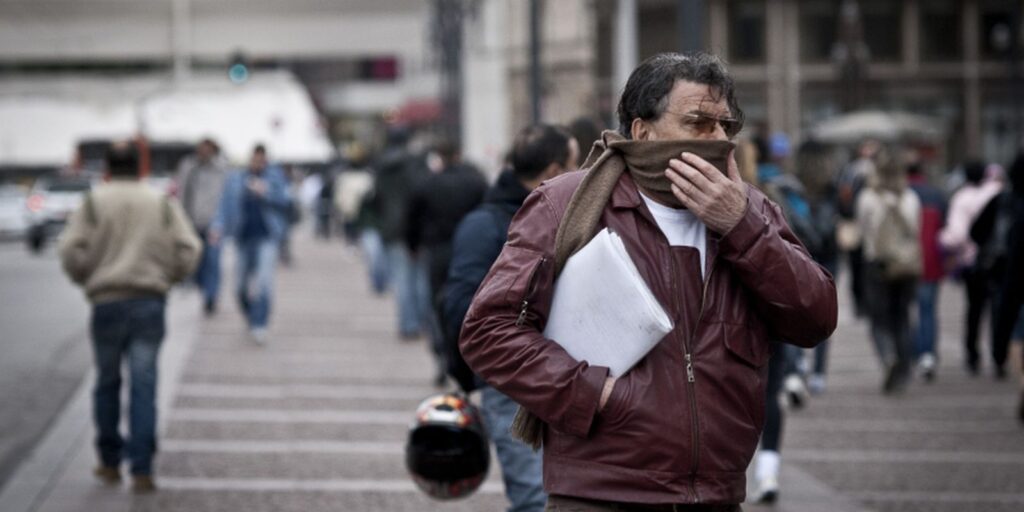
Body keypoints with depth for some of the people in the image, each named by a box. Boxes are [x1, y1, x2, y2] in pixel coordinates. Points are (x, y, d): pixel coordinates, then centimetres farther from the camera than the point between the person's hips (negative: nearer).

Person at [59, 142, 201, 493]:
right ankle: (141, 470, -8)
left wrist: (86, 279, 11)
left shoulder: (93, 203, 2)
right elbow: (188, 250, -1)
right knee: (144, 385, -1)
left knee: (107, 383, 14)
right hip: (151, 302, 0)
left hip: (107, 302, 0)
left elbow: (72, 251, -7)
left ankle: (110, 463, 20)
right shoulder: (163, 204, 6)